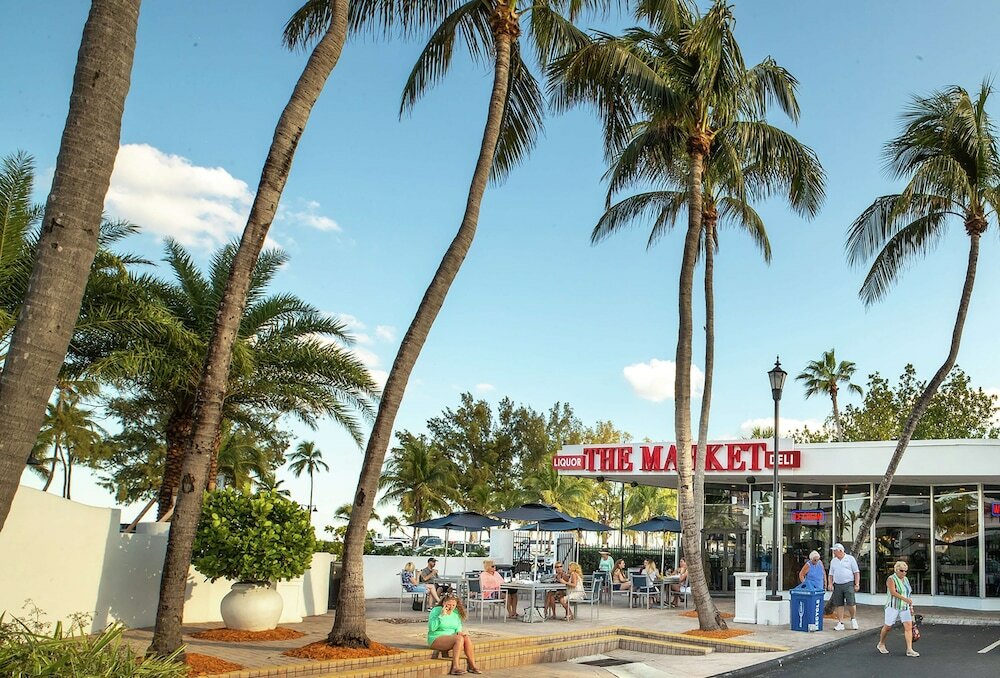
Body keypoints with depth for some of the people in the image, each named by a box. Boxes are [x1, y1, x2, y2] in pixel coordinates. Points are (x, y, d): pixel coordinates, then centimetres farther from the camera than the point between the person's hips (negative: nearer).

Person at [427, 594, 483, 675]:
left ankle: (472, 666, -16)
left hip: (451, 639, 6)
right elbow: (432, 627, -19)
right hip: (436, 639, -6)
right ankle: (455, 668, -34)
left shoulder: (456, 612, 10)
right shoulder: (436, 610, -8)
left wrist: (459, 632, -7)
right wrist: (441, 615, -23)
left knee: (467, 638, -21)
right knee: (459, 639, -30)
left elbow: (459, 627, 15)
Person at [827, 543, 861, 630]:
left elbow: (856, 572, 2)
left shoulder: (850, 559, 3)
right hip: (837, 585, 4)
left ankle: (853, 619, 14)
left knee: (850, 603, -11)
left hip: (848, 584, -4)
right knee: (839, 605, 2)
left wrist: (857, 584, -6)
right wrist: (830, 584, 3)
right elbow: (831, 574, 18)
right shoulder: (833, 561, 14)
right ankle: (840, 624, 7)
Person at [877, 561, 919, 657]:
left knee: (908, 626, -8)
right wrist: (905, 599, -30)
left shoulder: (906, 579, 12)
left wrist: (911, 607, 17)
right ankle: (881, 644, 25)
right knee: (887, 627, 5)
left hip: (904, 607, 6)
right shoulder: (891, 579, -10)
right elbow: (893, 592, -21)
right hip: (893, 606, -6)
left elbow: (908, 594, 19)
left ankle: (909, 650, -9)